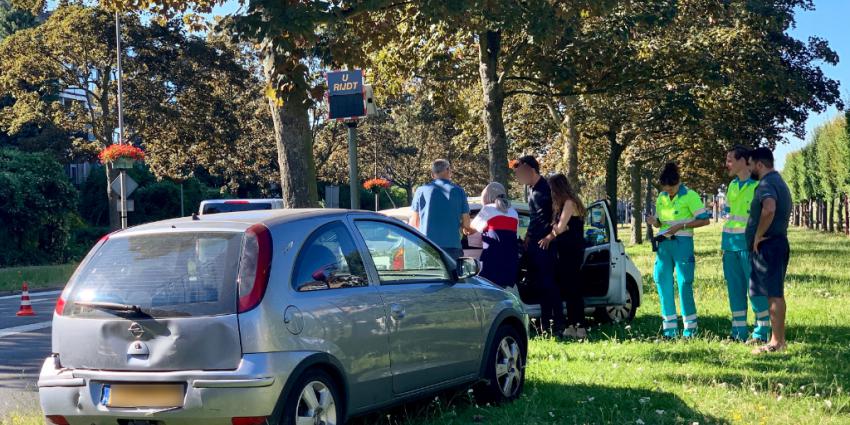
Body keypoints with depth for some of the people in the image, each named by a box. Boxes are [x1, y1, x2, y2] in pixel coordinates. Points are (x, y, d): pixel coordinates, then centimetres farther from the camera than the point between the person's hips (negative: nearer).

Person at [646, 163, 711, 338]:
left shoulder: (690, 196, -5)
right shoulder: (661, 198, 12)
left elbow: (704, 219, -8)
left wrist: (681, 226, -15)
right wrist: (654, 222, -2)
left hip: (682, 243, -6)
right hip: (664, 243, 6)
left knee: (684, 283, -7)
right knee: (662, 282, 2)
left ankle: (690, 327, 2)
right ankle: (670, 329, 8)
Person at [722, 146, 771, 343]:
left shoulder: (758, 185, -7)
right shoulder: (732, 185, 14)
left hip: (749, 243, -7)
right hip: (730, 244, 7)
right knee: (735, 288, 8)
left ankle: (762, 332, 0)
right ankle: (739, 332, 13)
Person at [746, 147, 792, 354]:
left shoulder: (766, 184, -15)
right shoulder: (779, 182, 19)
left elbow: (769, 209, -34)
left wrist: (758, 236, -22)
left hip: (768, 245, -10)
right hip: (778, 243, 10)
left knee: (774, 294, -8)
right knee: (776, 293, 12)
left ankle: (776, 342, -7)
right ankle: (779, 339, 17)